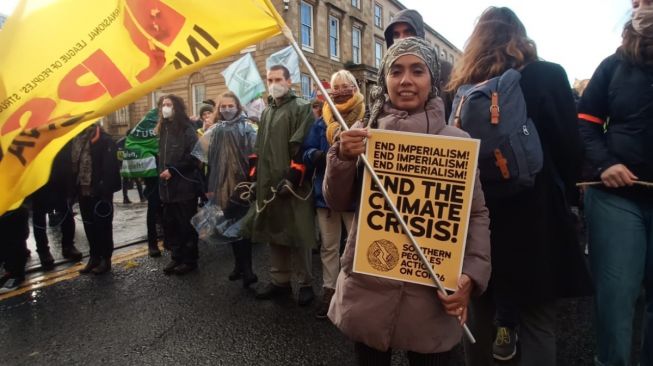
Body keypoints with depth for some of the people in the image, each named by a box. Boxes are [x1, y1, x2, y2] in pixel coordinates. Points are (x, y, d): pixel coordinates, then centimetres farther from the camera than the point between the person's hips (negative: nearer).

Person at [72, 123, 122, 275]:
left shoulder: (105, 141, -9)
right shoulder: (76, 140, 11)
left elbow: (110, 168, -15)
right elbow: (73, 165, 15)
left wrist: (105, 190, -20)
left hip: (99, 192, -7)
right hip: (83, 191, 7)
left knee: (103, 225, 3)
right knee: (89, 226, 13)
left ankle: (105, 259, 13)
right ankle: (94, 257, 25)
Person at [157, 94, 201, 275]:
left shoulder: (187, 129, -7)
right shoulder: (163, 129, 15)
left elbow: (193, 156, -15)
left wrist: (173, 170, -16)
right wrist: (162, 172, 10)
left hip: (185, 186, -7)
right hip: (168, 186, 7)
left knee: (187, 225, 2)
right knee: (170, 225, 11)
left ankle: (190, 260, 13)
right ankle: (177, 257, 24)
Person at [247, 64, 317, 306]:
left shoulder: (302, 108, -3)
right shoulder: (266, 112, 20)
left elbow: (304, 147, -13)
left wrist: (293, 177, -19)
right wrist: (255, 175, 17)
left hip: (293, 184, -7)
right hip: (269, 184, 7)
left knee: (297, 235, -1)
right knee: (274, 232, 13)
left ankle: (306, 284, 14)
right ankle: (280, 281, 26)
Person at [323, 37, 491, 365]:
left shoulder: (457, 140, -2)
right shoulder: (364, 132, 1)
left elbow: (477, 214, 1)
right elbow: (338, 203, 1)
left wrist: (471, 275, -11)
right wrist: (343, 158, -17)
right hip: (368, 286, 1)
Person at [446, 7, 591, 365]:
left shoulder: (461, 87, 0)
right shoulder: (548, 76, -6)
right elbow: (570, 147, -4)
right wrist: (556, 194, 13)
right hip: (534, 213, -2)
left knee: (479, 308, 20)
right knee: (537, 320, 10)